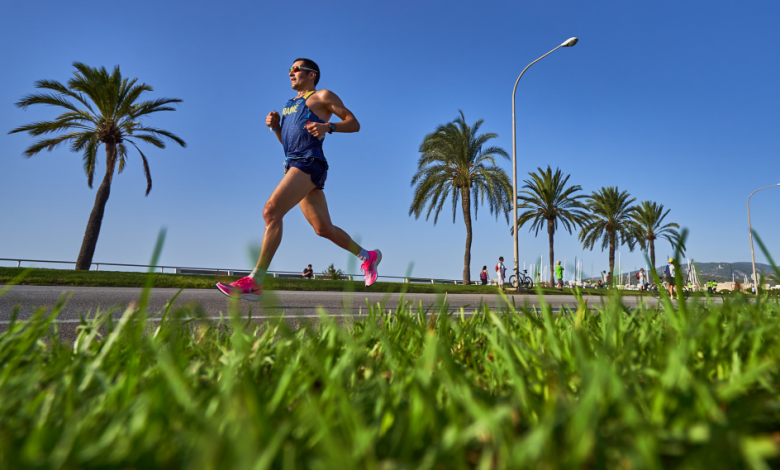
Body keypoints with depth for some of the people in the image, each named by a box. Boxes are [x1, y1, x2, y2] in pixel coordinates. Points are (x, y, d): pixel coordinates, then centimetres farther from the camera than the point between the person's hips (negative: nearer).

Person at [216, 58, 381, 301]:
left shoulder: (323, 96, 7)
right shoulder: (290, 103, 29)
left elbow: (354, 123, 2)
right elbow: (285, 141, 29)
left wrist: (327, 126, -14)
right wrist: (274, 125, 10)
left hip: (309, 163, -8)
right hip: (294, 165, 8)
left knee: (271, 211, -22)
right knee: (323, 229, 6)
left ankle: (255, 282, -22)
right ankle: (368, 256, 22)